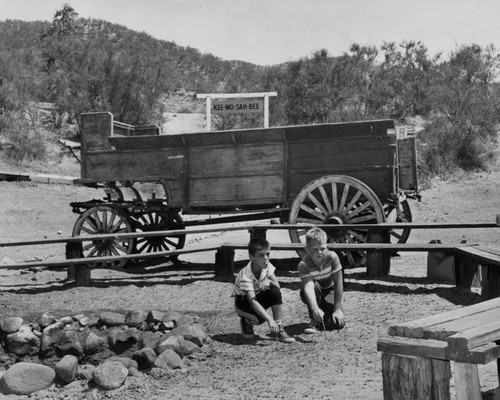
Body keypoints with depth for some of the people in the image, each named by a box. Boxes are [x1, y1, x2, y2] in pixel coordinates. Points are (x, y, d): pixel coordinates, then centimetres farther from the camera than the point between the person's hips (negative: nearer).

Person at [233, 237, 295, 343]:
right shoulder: (245, 276, -33)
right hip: (243, 301, -5)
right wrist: (269, 319, -52)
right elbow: (252, 301, -42)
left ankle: (278, 329, -16)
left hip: (259, 296, 5)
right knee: (260, 317, -34)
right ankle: (246, 322, 4)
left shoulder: (267, 266, -15)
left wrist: (268, 281, -40)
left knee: (275, 292, -25)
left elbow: (278, 286, -16)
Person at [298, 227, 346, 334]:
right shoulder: (303, 265, -28)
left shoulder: (332, 257, -26)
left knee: (338, 323, -23)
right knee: (314, 285, -38)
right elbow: (308, 287, -43)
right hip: (315, 293, 0)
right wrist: (315, 309, -59)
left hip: (330, 291, 1)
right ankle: (314, 321, -18)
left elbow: (338, 284, -23)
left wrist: (337, 309, -25)